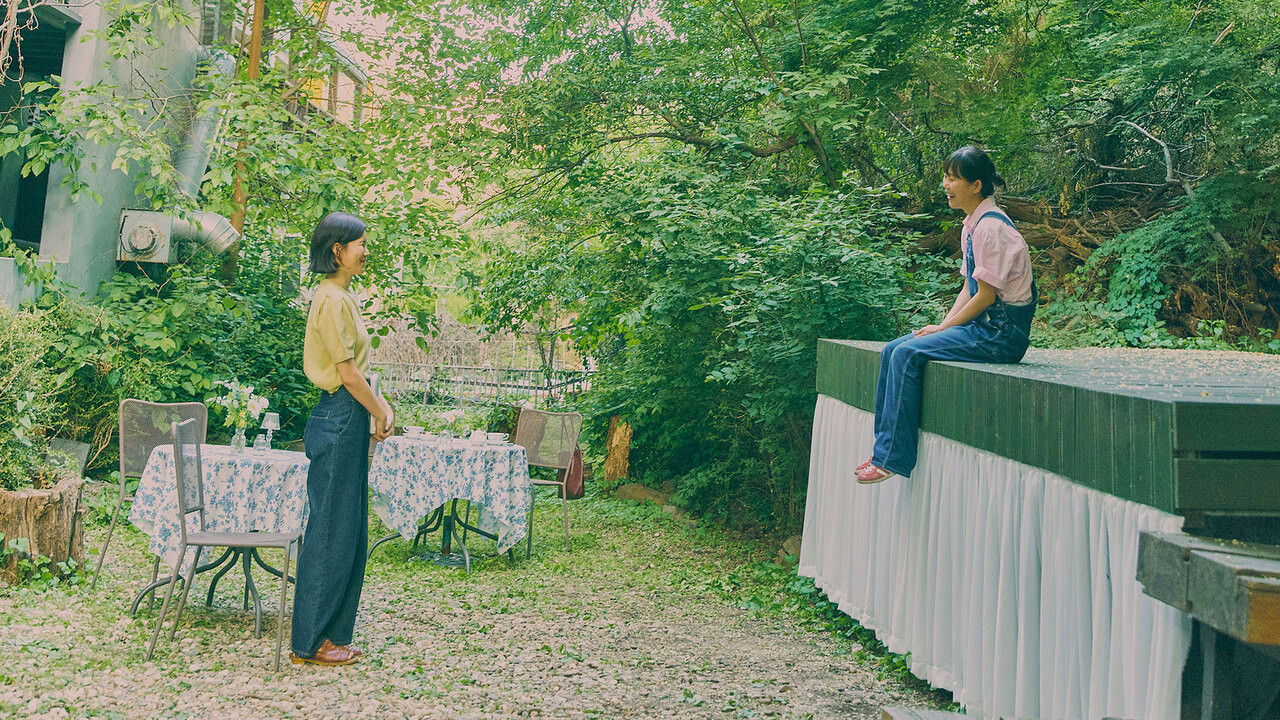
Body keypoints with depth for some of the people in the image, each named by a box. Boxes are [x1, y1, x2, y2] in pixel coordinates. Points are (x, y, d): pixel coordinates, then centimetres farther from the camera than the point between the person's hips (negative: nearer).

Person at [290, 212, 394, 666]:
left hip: (347, 418, 10)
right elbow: (347, 372, -17)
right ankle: (310, 643, 4)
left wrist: (380, 405, 9)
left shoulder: (342, 296, 17)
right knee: (330, 530, -4)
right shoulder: (332, 299, -14)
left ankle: (331, 633, 21)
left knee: (349, 531, 13)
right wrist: (379, 413, -6)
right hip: (339, 419, -10)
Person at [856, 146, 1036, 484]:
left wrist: (943, 328, -10)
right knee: (893, 350, -1)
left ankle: (892, 458, -16)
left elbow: (986, 295, -17)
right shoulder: (972, 225, 14)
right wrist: (943, 325, 4)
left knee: (907, 354, -21)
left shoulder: (990, 227, -16)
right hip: (982, 325, 9)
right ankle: (885, 448, 0)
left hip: (1001, 333, -9)